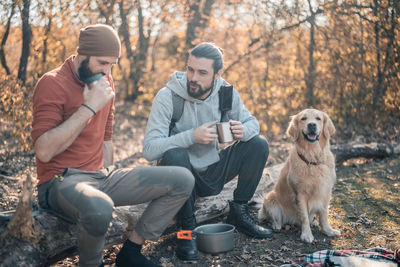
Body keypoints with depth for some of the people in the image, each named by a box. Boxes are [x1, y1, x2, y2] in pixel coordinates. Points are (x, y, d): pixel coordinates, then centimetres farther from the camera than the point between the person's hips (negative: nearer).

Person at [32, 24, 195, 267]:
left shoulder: (106, 82, 11)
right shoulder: (53, 84, -12)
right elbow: (44, 151, -22)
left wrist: (110, 181, 10)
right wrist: (89, 108, -23)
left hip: (101, 176, 7)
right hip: (61, 181, -7)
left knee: (183, 180, -4)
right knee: (99, 208, -42)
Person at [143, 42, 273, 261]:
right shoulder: (167, 97, -20)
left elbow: (252, 122, 4)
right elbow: (149, 149, -25)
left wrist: (243, 131, -22)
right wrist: (192, 136, -36)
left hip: (212, 173, 4)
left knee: (258, 144, -10)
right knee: (175, 155, -36)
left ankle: (238, 212, 5)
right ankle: (186, 226, -14)